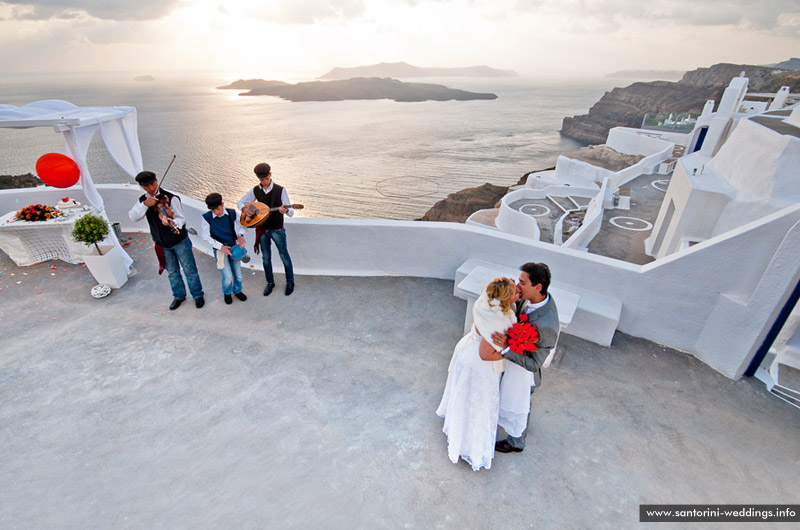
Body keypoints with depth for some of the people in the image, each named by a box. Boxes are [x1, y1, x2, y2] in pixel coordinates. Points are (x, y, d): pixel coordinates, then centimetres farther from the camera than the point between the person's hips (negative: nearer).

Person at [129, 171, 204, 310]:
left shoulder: (171, 198, -16)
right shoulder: (143, 200, 0)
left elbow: (181, 219, -20)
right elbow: (133, 217, -12)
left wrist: (173, 222, -43)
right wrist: (145, 204, -27)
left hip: (179, 242, -5)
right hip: (162, 245, 5)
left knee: (190, 270, 5)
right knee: (172, 272, 18)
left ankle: (198, 295, 22)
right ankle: (179, 296, 35)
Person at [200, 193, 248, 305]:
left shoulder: (232, 213, -7)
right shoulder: (207, 217, -12)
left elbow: (239, 226, 8)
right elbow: (205, 236, -7)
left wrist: (240, 235, -14)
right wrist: (221, 246, -16)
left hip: (234, 247, 3)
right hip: (220, 249, -2)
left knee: (238, 274, 8)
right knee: (228, 276, -10)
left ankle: (237, 291, 38)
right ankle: (227, 293, 22)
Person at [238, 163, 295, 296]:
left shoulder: (280, 190, -11)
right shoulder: (255, 191, 1)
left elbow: (291, 212, -16)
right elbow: (241, 202, 13)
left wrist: (285, 210, -40)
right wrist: (245, 209, -11)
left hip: (277, 229, -3)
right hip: (262, 229, 4)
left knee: (284, 256, 4)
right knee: (266, 258, 13)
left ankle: (290, 282, 22)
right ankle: (270, 283, 30)